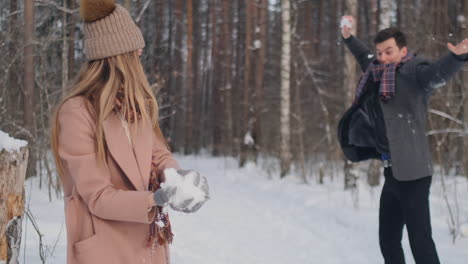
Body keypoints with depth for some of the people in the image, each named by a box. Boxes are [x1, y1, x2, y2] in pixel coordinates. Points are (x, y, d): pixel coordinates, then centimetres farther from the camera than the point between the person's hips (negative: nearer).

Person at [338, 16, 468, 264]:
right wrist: (348, 37, 46)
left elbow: (437, 73, -32)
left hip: (412, 173, -9)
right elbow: (366, 59, 36)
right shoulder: (381, 73, 13)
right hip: (392, 172, 9)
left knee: (420, 242, -10)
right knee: (388, 240, 15)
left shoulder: (413, 72, -10)